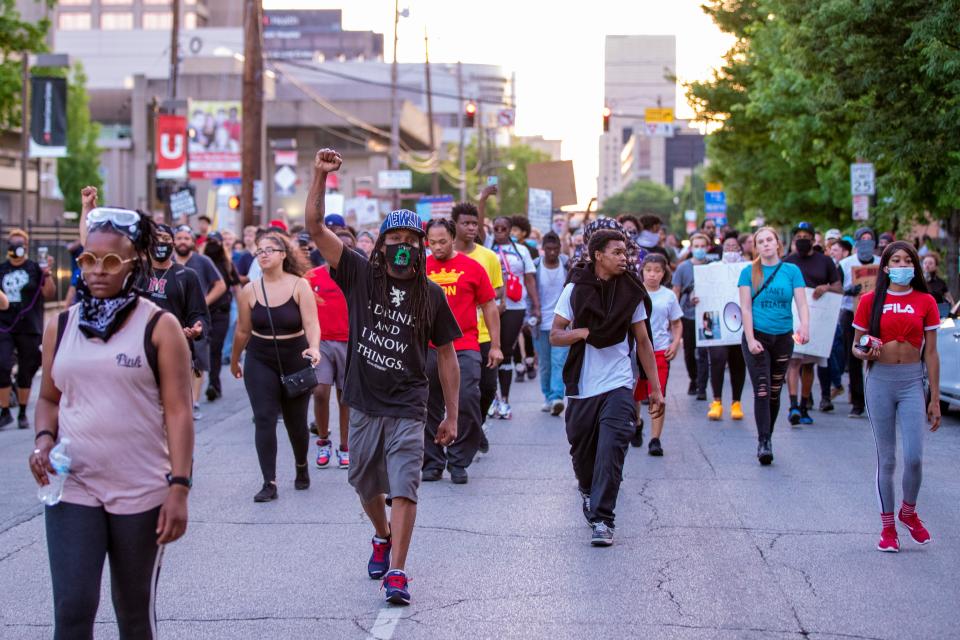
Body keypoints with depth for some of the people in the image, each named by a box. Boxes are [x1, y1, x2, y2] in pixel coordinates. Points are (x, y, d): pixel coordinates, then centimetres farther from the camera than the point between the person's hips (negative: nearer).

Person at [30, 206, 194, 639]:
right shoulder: (61, 327, 7)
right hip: (72, 488, 2)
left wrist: (179, 487, -13)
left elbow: (178, 410, -6)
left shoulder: (158, 326, -3)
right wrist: (44, 439, -5)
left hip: (142, 492, -2)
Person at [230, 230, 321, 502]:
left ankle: (301, 467, 40)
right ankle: (269, 483, -5)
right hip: (260, 362, 1)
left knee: (296, 421, 10)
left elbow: (311, 323, -18)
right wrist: (234, 361, 16)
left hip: (296, 360, -1)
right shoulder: (249, 291, -2)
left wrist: (314, 347, -36)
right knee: (264, 420, -9)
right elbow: (243, 331, 9)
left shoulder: (299, 286, -8)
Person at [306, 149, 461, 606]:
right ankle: (383, 538, 45)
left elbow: (446, 355, 6)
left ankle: (396, 573, -9)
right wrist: (320, 176, -23)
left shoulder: (431, 295, 0)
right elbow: (315, 227, -11)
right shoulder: (360, 275, -1)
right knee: (367, 485, 17)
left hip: (407, 408, -2)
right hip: (364, 404, 2)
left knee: (404, 487, -11)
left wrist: (452, 415, 4)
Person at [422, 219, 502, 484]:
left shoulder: (472, 268, 2)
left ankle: (458, 462, 6)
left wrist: (495, 346, 4)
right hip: (427, 350, 2)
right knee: (429, 408, 7)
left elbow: (489, 307, 6)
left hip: (465, 349, -2)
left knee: (466, 403, -7)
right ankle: (432, 462, 18)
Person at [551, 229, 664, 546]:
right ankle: (588, 490, 43)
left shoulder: (631, 292, 2)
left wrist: (656, 388, 7)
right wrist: (585, 332, -18)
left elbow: (643, 342, 8)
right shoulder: (575, 290, -2)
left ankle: (602, 519, -11)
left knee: (611, 450, -15)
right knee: (582, 452, 12)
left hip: (618, 386, -1)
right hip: (582, 387, 1)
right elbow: (555, 335, 1)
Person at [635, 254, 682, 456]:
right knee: (633, 394, 8)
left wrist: (675, 344, -3)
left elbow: (677, 324, 13)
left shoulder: (668, 296, 5)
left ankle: (655, 439, -4)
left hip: (660, 350, 0)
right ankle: (636, 424, 37)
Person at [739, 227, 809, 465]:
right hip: (757, 336, -2)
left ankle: (766, 439, 23)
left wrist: (805, 326, -24)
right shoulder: (749, 272, 1)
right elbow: (745, 308, -3)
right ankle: (763, 442, -14)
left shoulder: (791, 271, 4)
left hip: (783, 338, 2)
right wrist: (750, 339, -12)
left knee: (775, 392, 10)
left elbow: (802, 303, -4)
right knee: (762, 390, -12)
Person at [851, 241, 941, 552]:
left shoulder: (925, 302, 3)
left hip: (913, 381, 0)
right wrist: (865, 354, -16)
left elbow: (931, 353, 5)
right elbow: (856, 346, 8)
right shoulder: (870, 300, 2)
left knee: (914, 457, -9)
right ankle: (888, 527, 17)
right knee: (886, 459, 4)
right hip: (880, 380, 0)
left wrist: (935, 398, 4)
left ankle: (909, 511, 19)